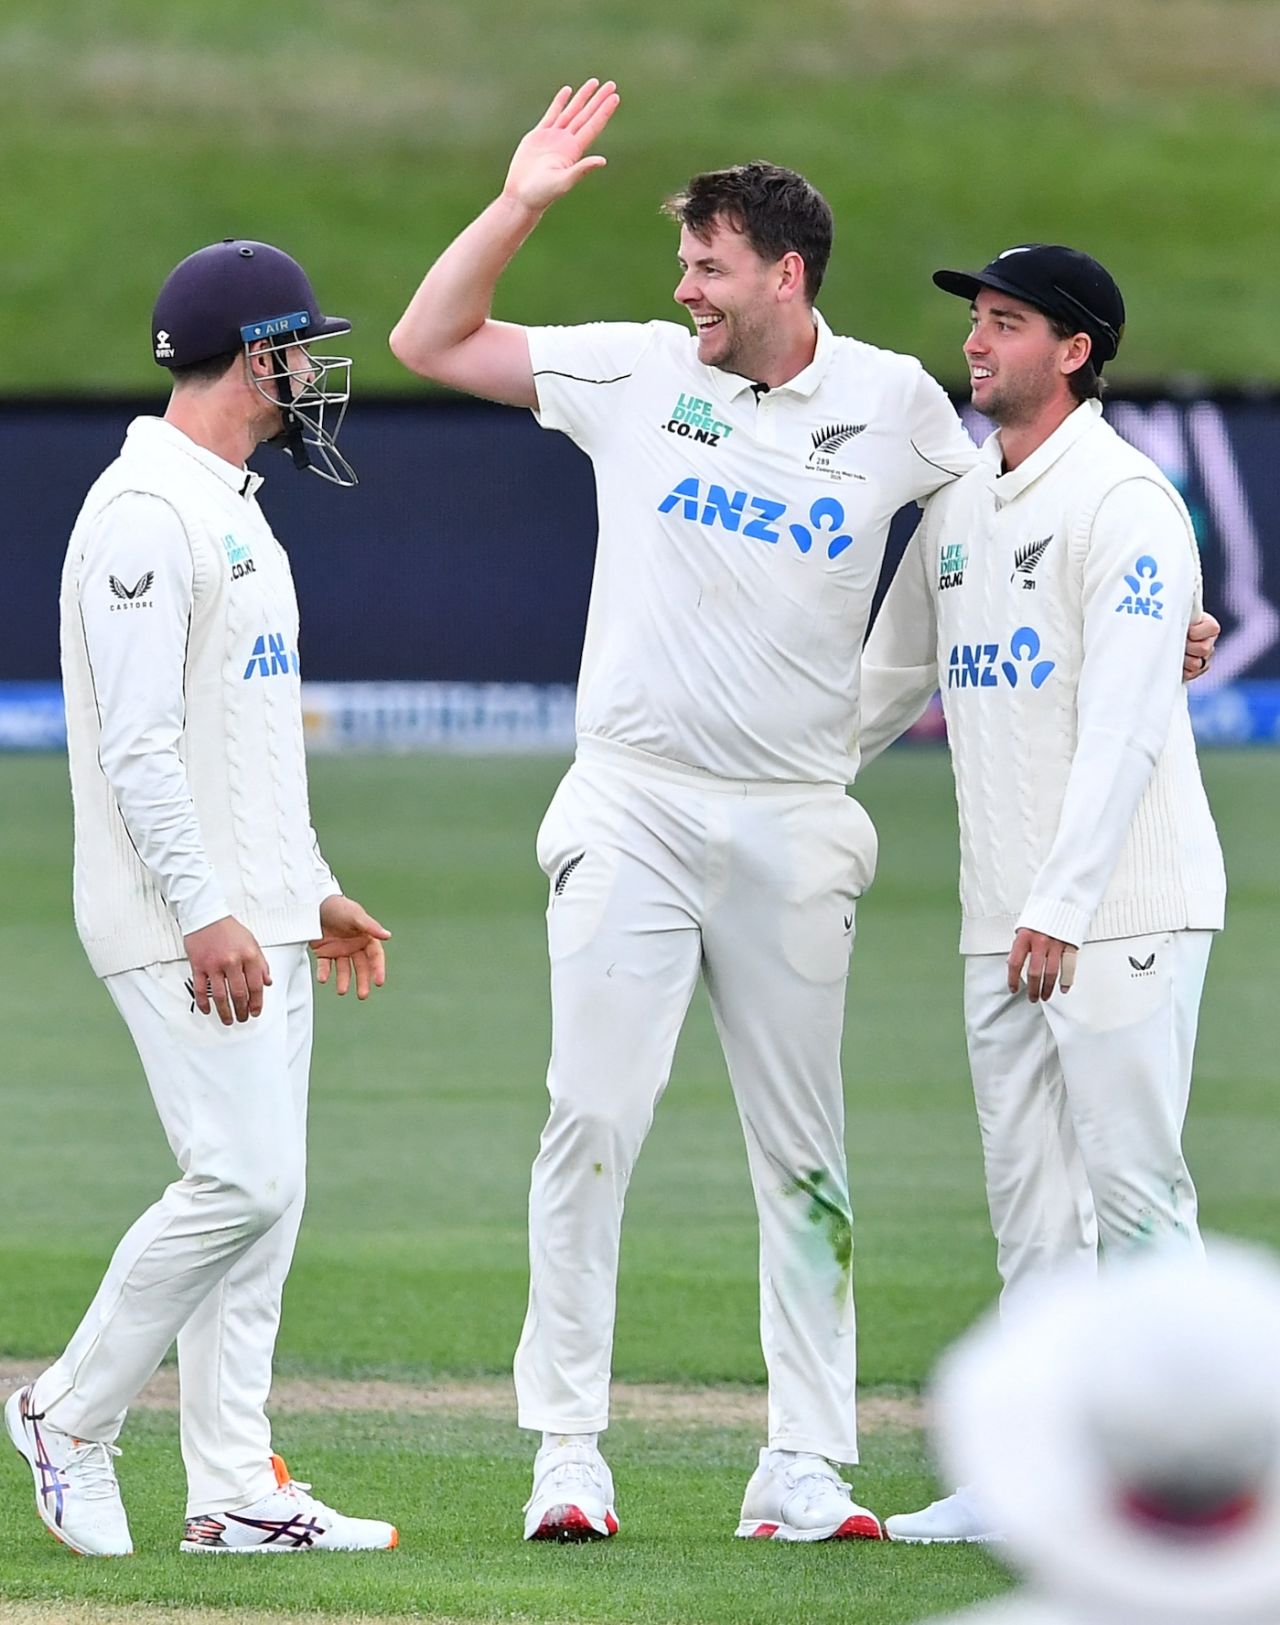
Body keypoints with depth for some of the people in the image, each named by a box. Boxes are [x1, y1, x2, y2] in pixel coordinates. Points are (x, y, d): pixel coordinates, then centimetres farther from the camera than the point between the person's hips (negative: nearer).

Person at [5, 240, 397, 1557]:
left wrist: (311, 892, 21)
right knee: (244, 1176, -14)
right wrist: (205, 913, -24)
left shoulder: (233, 511, 18)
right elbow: (135, 741, -20)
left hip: (251, 917, 10)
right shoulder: (145, 512, -14)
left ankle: (235, 1494, 8)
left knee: (262, 1192, 7)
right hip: (178, 920, -10)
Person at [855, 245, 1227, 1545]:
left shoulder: (1123, 501, -11)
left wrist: (1065, 903, -24)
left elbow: (1125, 719, -18)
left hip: (1123, 911, -8)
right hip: (1005, 920, 8)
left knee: (1131, 1187, -9)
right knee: (1029, 1200, 7)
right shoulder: (958, 510, 15)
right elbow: (889, 680, 27)